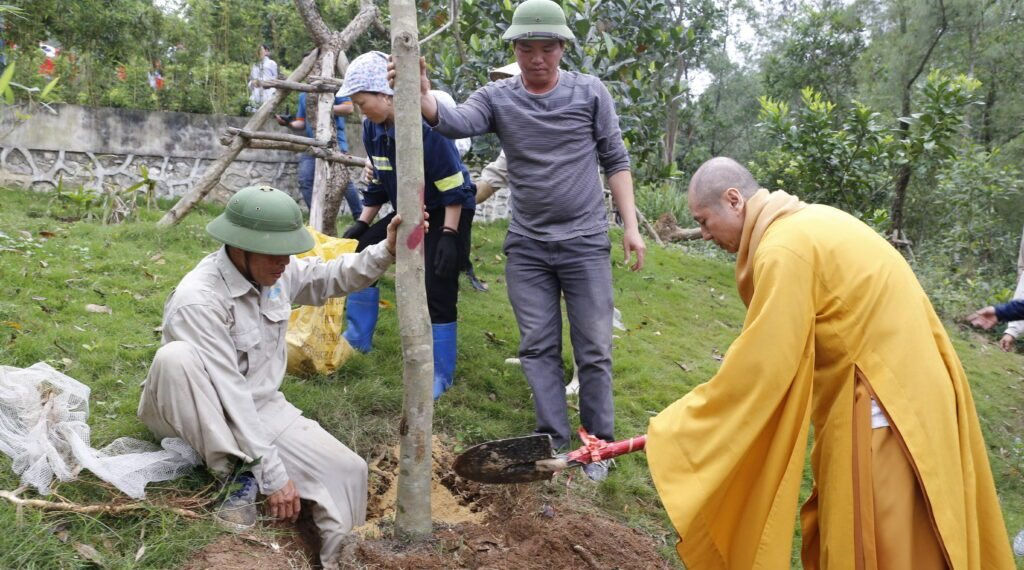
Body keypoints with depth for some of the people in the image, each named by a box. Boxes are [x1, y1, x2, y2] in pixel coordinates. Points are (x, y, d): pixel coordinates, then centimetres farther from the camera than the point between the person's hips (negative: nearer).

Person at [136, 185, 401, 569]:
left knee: (348, 471, -17)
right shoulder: (198, 300, -30)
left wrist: (386, 251, -11)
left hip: (262, 407, 5)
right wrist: (272, 474, -29)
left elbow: (333, 277, 8)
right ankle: (239, 474, -25)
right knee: (175, 357, -38)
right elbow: (229, 395, -31)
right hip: (195, 416, -5)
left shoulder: (275, 273, -8)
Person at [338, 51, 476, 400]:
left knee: (437, 289, -12)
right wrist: (362, 223, 7)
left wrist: (448, 235, -25)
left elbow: (452, 185, -24)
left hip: (448, 213, -8)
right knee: (362, 252, 3)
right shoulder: (372, 129, -3)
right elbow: (379, 182, 11)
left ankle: (441, 375, 3)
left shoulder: (426, 123, -26)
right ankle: (357, 339, 18)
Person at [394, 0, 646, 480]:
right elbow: (456, 122, -20)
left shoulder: (590, 93, -1)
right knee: (538, 349, 6)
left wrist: (630, 225, -2)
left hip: (585, 243, -1)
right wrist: (422, 98, -41)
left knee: (593, 350, 5)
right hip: (526, 247, 2)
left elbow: (616, 161, 4)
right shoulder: (497, 98, 0)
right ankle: (555, 441, 18)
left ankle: (597, 444, 18)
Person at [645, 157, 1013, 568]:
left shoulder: (784, 248, -20)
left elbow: (760, 365, -20)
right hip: (893, 387, 9)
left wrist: (674, 428, -11)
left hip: (883, 409, -9)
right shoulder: (807, 223, 10)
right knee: (842, 534, 18)